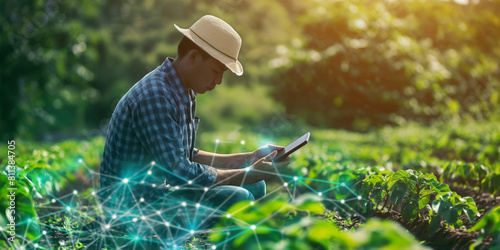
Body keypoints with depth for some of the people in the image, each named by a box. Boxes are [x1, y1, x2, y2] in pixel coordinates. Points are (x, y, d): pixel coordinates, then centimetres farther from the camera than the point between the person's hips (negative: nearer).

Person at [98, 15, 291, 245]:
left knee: (255, 187, 9)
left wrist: (249, 158, 9)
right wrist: (249, 174, -19)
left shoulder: (184, 94, 8)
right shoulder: (155, 96, -23)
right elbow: (179, 171, -26)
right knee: (236, 199, -23)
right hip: (133, 208, -10)